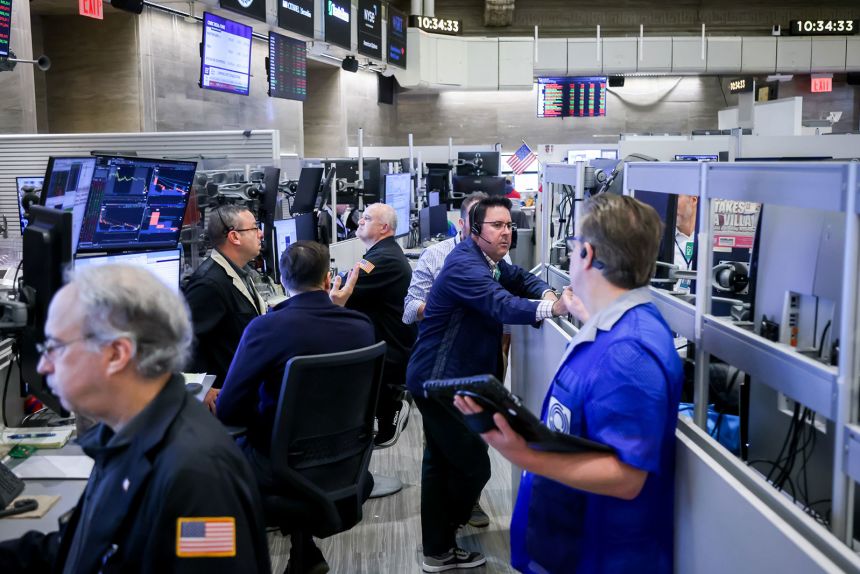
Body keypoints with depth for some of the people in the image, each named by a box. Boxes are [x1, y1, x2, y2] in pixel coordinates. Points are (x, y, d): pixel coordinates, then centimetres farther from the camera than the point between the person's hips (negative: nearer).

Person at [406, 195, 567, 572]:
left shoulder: (489, 260, 9)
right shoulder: (465, 265, -23)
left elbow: (520, 279, 18)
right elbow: (501, 305, -38)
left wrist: (547, 294, -5)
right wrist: (552, 309, -52)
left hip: (444, 379, 11)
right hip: (440, 382, -11)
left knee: (441, 464, 17)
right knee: (474, 466, -5)